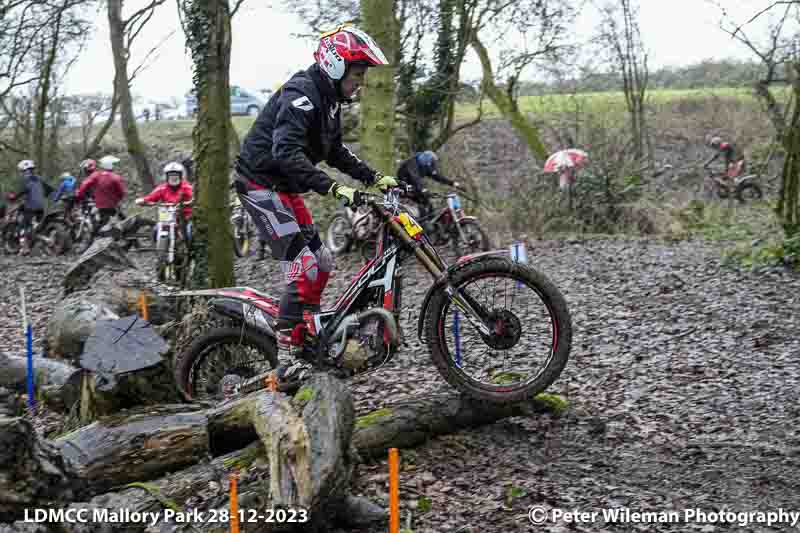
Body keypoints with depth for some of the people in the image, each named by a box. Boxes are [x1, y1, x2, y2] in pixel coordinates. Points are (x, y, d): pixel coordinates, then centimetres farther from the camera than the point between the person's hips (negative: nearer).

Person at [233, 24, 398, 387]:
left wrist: (374, 178, 11)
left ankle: (308, 342, 18)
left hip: (284, 188, 10)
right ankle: (289, 361, -15)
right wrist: (334, 189, -41)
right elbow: (287, 153, -34)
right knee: (303, 266, -17)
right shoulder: (301, 95, -22)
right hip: (260, 183, -10)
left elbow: (336, 152, 21)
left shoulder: (328, 101, 10)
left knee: (321, 263, 8)